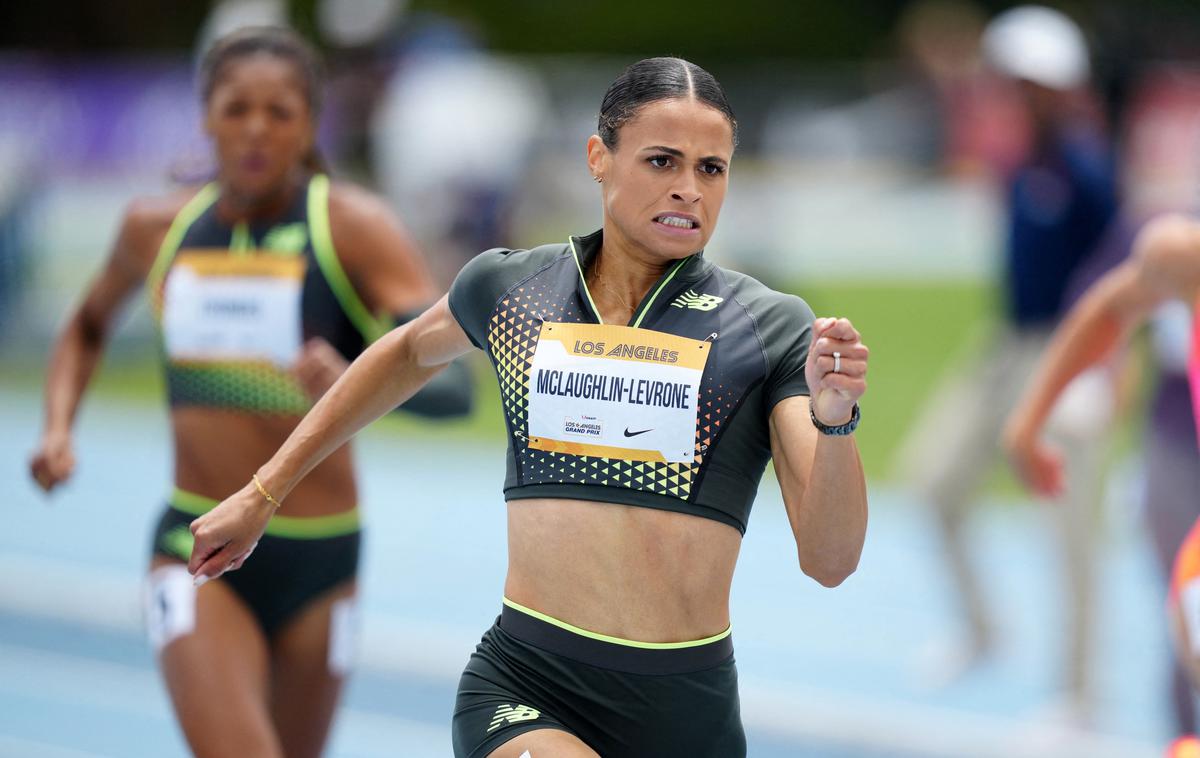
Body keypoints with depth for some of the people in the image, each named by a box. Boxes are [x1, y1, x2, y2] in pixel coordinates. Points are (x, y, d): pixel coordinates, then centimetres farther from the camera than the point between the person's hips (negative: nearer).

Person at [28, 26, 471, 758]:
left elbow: (453, 385, -19)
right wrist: (59, 428, 8)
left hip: (321, 559, 0)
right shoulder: (158, 228, 4)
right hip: (198, 548, 0)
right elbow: (88, 326, 26)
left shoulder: (355, 227, -8)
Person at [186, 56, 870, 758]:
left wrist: (834, 422, -24)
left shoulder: (772, 329, -1)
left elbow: (829, 562, -6)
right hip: (522, 691, -1)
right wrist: (265, 493, 33)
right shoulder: (511, 286, 5)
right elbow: (410, 354, 29)